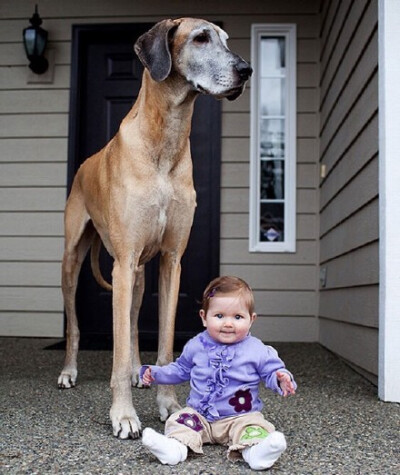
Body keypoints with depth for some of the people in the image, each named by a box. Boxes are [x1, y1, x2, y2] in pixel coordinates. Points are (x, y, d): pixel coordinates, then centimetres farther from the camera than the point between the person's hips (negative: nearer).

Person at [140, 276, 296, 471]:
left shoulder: (257, 350, -5)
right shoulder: (195, 346, 4)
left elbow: (272, 371, 0)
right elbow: (181, 369, 20)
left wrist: (281, 379, -24)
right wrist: (156, 373, 10)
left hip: (240, 416, -2)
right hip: (199, 414, 3)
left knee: (254, 426, -30)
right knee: (179, 420, -22)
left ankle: (254, 450, -55)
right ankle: (176, 445, -46)